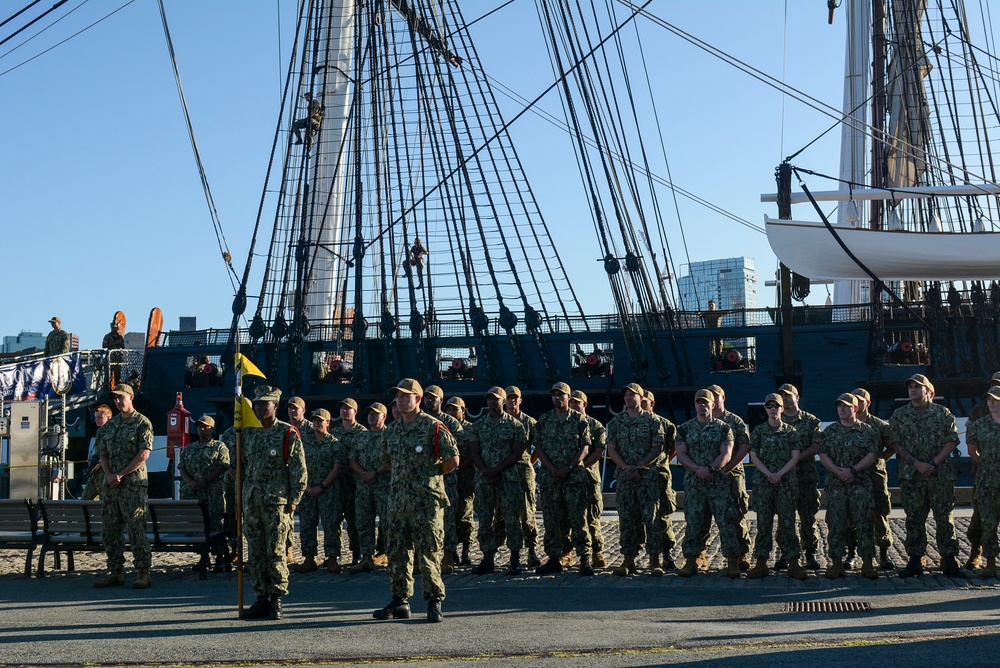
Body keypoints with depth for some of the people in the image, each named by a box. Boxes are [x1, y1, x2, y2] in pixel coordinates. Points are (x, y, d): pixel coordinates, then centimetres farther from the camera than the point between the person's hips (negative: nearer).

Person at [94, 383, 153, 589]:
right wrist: (108, 474, -3)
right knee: (111, 529, 7)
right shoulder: (110, 425, 16)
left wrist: (121, 474, -13)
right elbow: (103, 453, 16)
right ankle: (115, 572, 14)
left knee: (136, 529, -9)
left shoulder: (142, 423, -4)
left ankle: (143, 573, -7)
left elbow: (144, 453, -11)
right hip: (112, 485, 7)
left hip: (134, 483, -7)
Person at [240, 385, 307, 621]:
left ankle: (276, 600, 2)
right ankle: (261, 599, 13)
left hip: (277, 502, -5)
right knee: (255, 553, 6)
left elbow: (299, 470, -4)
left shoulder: (288, 434, -3)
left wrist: (293, 501, -10)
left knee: (276, 552, -5)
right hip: (251, 501, 5)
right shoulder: (248, 433, 13)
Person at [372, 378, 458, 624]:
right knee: (397, 552, 9)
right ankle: (400, 601, 17)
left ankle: (434, 602, 1)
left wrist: (431, 473, -1)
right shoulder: (393, 429, 13)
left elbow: (453, 459, -6)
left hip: (426, 500, -6)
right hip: (398, 500, 7)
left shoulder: (433, 427, -6)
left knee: (428, 552, -5)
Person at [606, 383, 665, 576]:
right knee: (626, 518, 2)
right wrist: (626, 467, -9)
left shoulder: (652, 421, 3)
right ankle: (628, 560, 7)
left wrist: (638, 466, -12)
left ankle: (654, 560, -2)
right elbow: (611, 449, 6)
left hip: (648, 476, -2)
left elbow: (658, 448, -3)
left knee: (651, 517, -5)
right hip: (624, 477, 3)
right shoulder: (616, 421, 10)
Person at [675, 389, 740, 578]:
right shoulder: (685, 429, 9)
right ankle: (691, 561, 10)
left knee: (726, 521, -5)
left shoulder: (723, 428, 4)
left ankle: (732, 562, -1)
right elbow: (681, 454, 1)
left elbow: (726, 454, -4)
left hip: (719, 481, -2)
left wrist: (710, 469, -19)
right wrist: (697, 469, -14)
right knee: (693, 522, 3)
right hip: (693, 482, 2)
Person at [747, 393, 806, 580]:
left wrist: (780, 474, -11)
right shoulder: (758, 431, 8)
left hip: (786, 482, -1)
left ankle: (793, 563, 0)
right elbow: (754, 456, 3)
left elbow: (795, 457, 1)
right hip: (763, 482, 1)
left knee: (788, 522, -2)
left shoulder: (790, 431, 7)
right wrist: (768, 474, -11)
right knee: (763, 523, 1)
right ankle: (761, 562, 5)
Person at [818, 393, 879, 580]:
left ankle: (867, 562, 2)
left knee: (864, 523, -3)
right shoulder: (830, 431, 12)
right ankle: (837, 563, 6)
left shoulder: (867, 431, 6)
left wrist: (852, 470, -13)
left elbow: (872, 456, -2)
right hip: (836, 485, 2)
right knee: (836, 524, 1)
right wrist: (838, 471, -11)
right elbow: (823, 455, 5)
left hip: (861, 483, -2)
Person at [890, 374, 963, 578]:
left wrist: (934, 462, -11)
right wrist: (916, 463, -10)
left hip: (941, 475, -1)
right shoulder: (899, 415, 8)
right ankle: (915, 560, 9)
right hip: (911, 476, 1)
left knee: (945, 517, -2)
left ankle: (949, 560, 2)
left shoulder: (942, 413, 5)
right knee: (914, 518, 3)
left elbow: (952, 440, -1)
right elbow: (896, 443, 2)